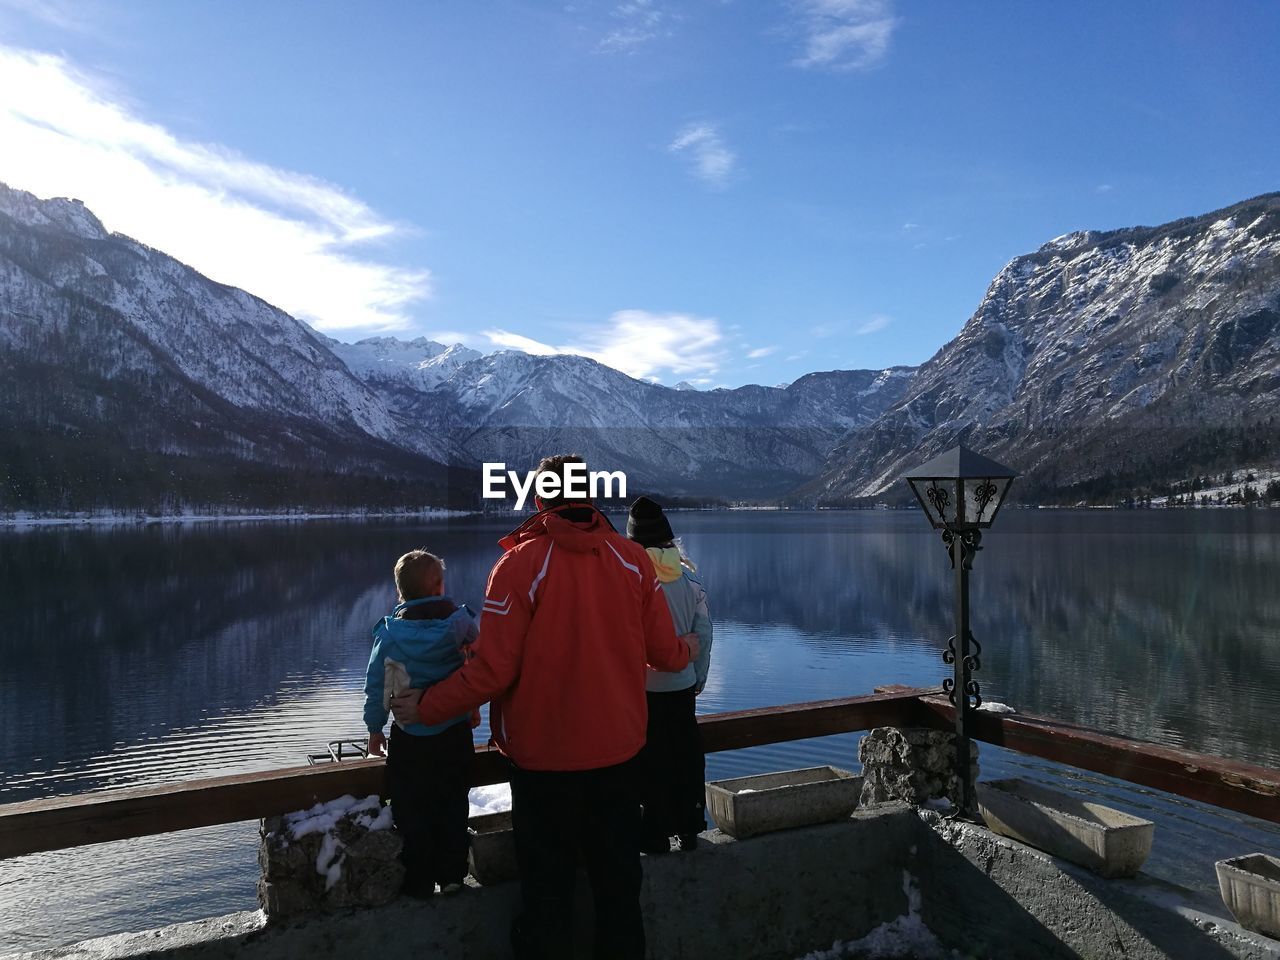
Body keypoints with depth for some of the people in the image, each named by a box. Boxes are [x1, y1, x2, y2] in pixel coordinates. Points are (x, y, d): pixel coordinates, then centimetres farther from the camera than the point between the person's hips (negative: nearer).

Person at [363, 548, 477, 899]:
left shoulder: (389, 634, -9)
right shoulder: (462, 623, -9)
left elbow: (376, 687, -2)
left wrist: (375, 730, 10)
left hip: (409, 738, -1)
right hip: (456, 734, 1)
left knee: (412, 811, 12)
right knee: (452, 805, 16)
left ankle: (419, 881, 20)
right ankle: (451, 875, 24)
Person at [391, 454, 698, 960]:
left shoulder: (519, 565, -16)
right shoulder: (632, 558, -7)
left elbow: (493, 671, -18)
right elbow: (663, 652, -3)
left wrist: (425, 707, -3)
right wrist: (687, 650, 21)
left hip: (543, 756, -3)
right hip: (618, 749, 3)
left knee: (547, 890, 15)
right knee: (619, 881, 20)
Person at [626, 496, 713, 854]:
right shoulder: (688, 576, -1)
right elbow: (703, 633, 4)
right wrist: (699, 677, 15)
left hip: (643, 689, -4)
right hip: (682, 685, 4)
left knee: (650, 762, 8)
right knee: (687, 757, 15)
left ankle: (656, 834, 17)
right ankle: (689, 828, 27)